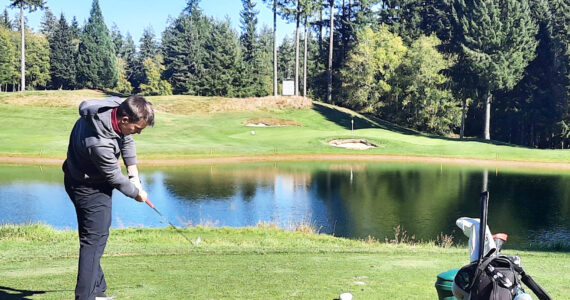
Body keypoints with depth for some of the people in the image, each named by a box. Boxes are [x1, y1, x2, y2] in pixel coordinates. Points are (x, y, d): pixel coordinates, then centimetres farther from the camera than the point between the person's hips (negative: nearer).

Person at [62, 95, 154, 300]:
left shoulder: (117, 105, -16)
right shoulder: (100, 143, -39)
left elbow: (126, 140, 1)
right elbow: (114, 177, -22)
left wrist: (133, 173, -3)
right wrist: (136, 193, -5)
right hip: (88, 188, -10)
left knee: (93, 238, 16)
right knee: (94, 240, -9)